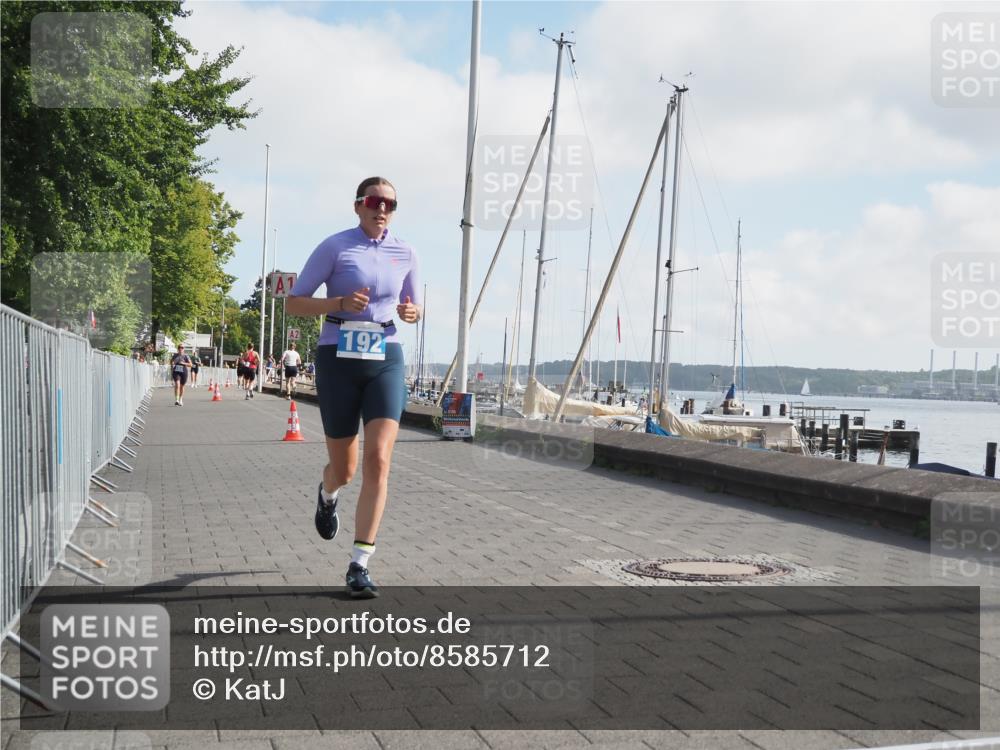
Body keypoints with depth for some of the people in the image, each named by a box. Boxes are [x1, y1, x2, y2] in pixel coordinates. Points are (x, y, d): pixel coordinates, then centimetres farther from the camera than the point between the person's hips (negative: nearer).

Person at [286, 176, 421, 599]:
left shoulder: (405, 254, 8)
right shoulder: (334, 247, -2)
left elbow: (414, 307, 22)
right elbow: (294, 303, -2)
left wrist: (411, 313, -3)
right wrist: (340, 303, -18)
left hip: (385, 361, 2)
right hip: (339, 360, -2)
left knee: (378, 460, -15)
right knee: (344, 468, 8)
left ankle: (359, 565, -10)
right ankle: (327, 494, 48)